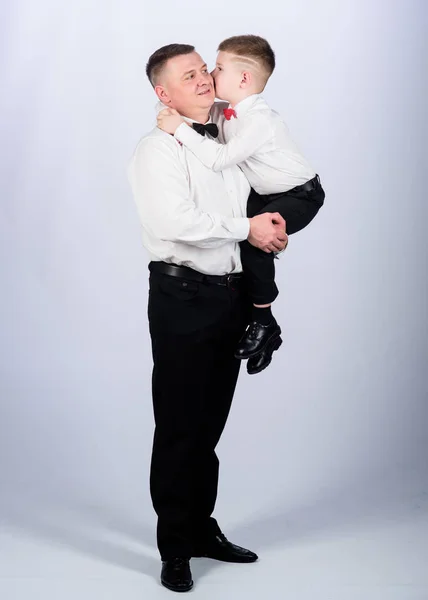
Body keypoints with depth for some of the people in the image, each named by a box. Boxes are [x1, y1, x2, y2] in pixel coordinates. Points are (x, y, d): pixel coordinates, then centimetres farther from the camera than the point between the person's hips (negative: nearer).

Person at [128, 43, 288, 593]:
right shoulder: (159, 148, -8)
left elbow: (259, 205, 26)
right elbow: (174, 221, -23)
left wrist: (273, 228, 4)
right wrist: (247, 228, -15)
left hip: (230, 295, 7)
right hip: (184, 297, -7)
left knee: (210, 423, 16)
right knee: (180, 427, 1)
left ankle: (202, 529, 30)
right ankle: (174, 548, 13)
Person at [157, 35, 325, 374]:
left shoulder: (259, 120, -29)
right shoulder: (226, 111, -3)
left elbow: (219, 159, -37)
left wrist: (180, 128, -33)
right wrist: (174, 117, -11)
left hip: (300, 196, -10)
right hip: (267, 194, 10)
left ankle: (265, 323, -15)